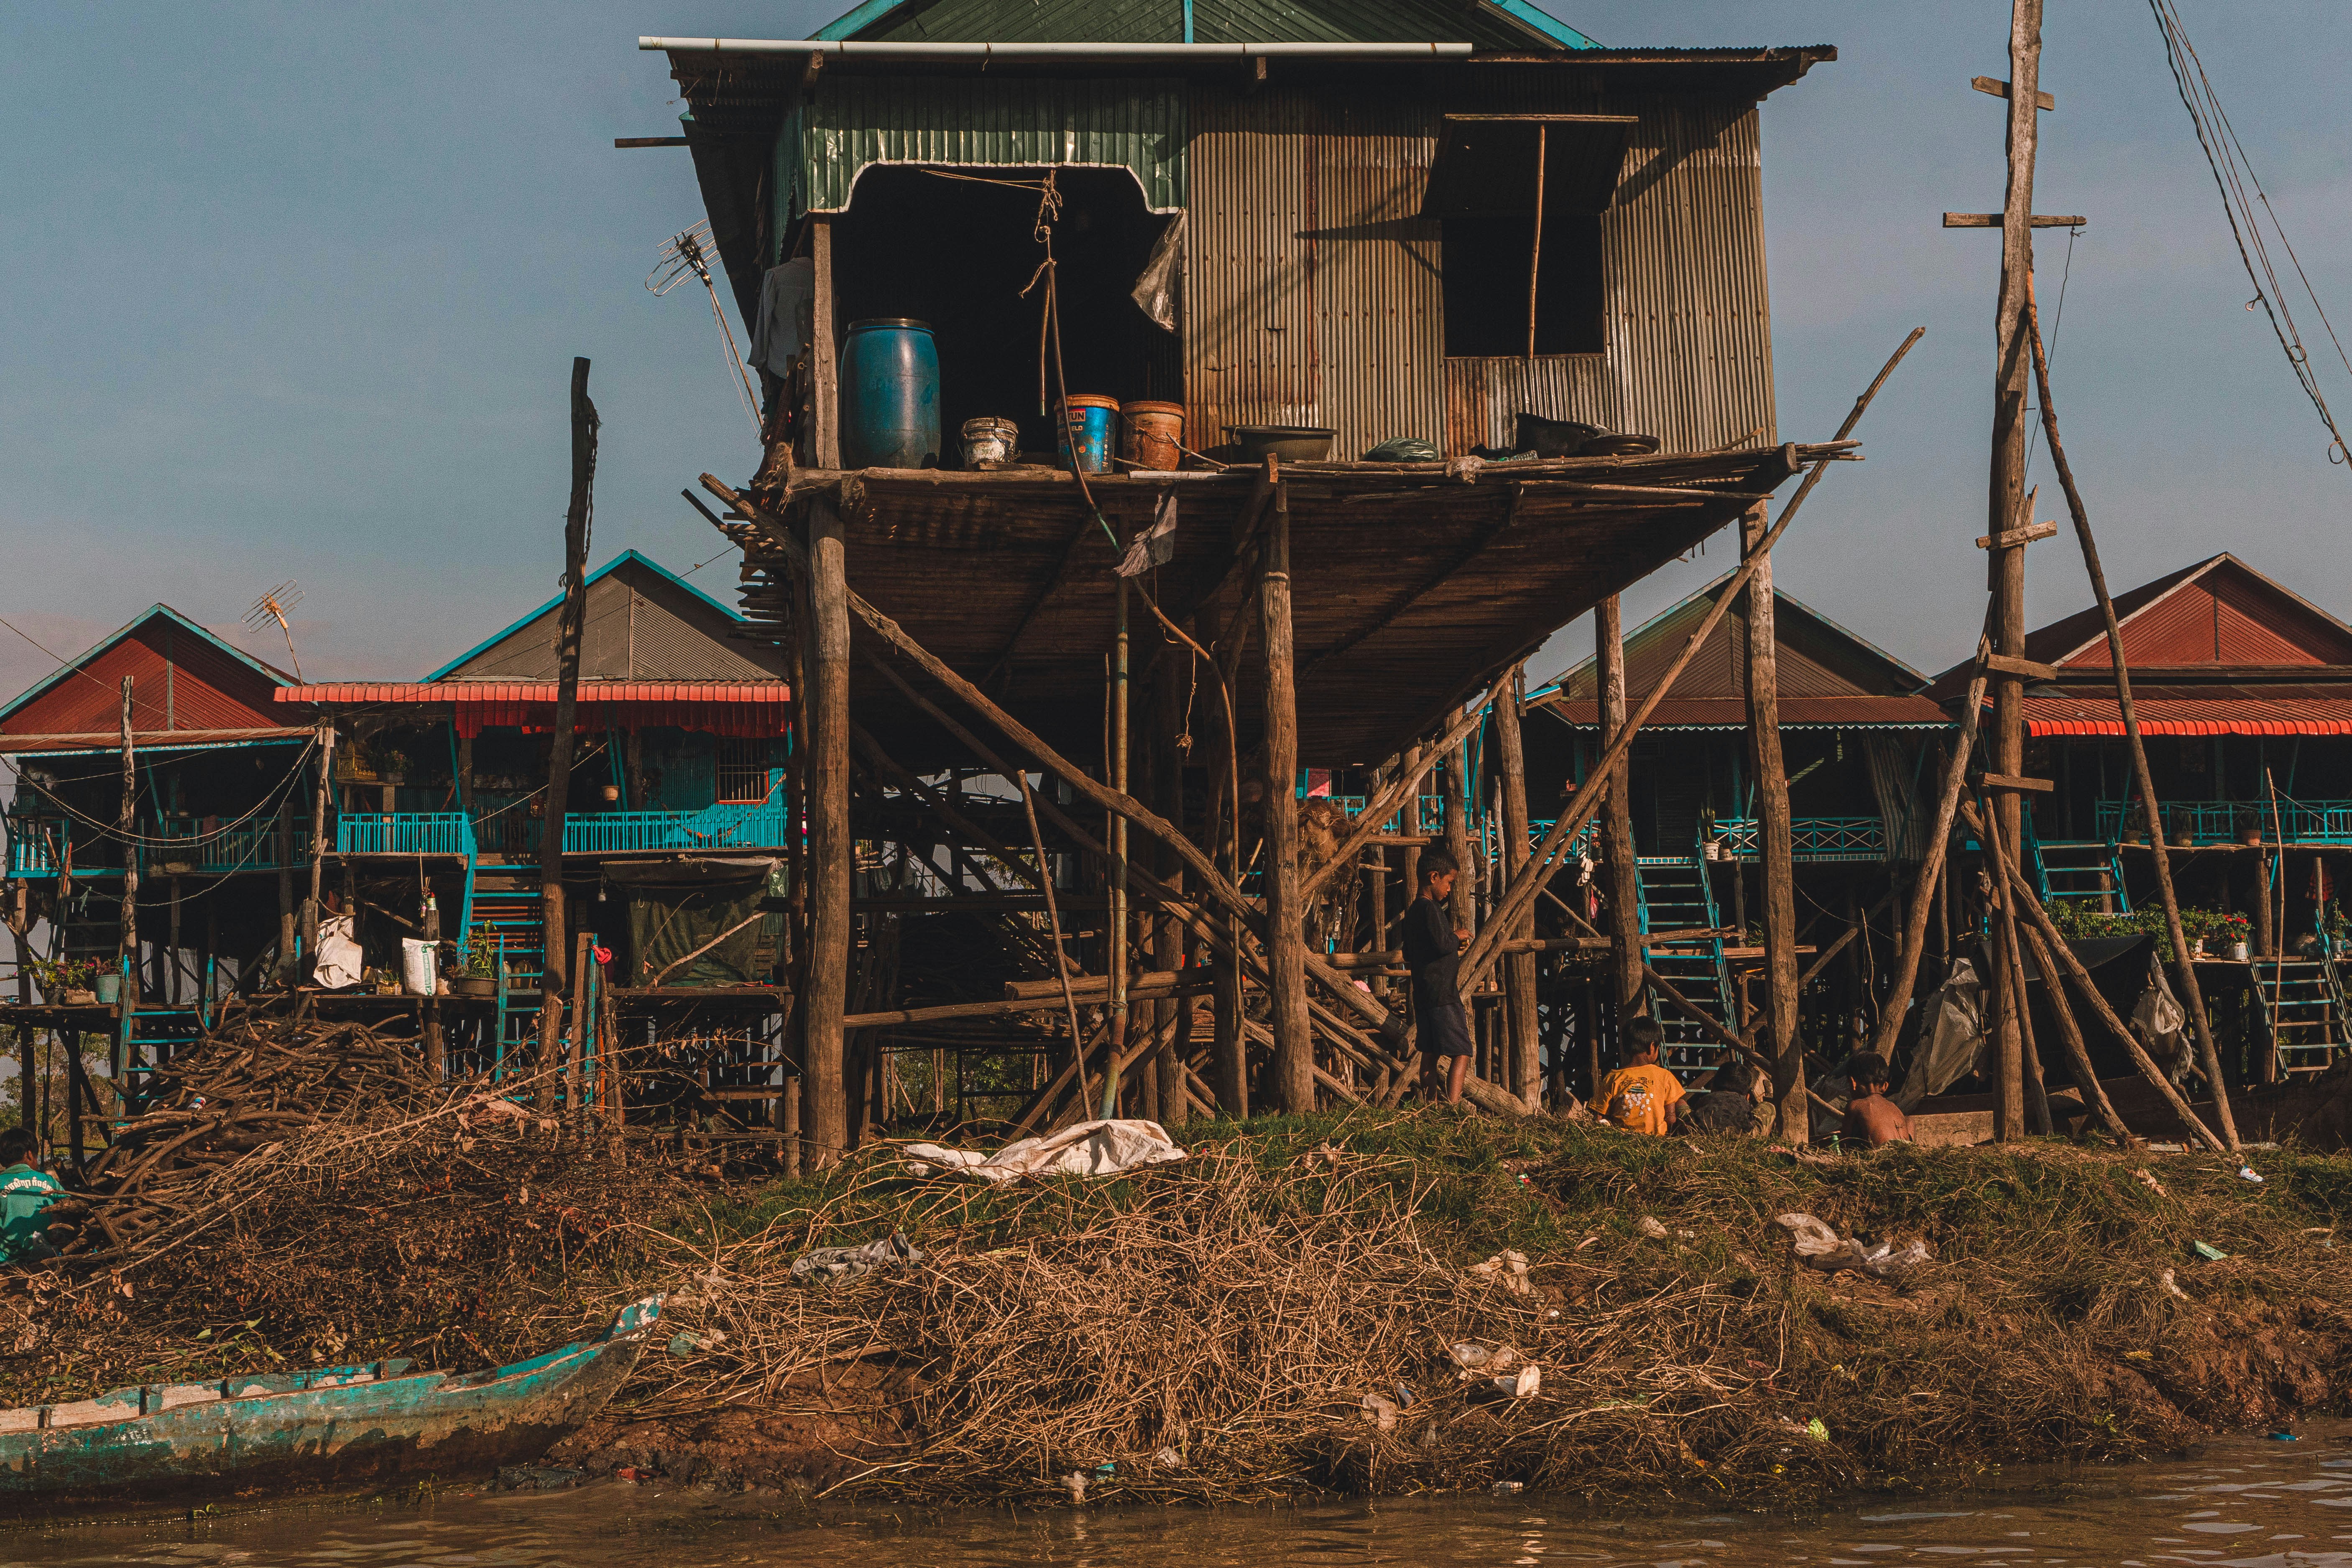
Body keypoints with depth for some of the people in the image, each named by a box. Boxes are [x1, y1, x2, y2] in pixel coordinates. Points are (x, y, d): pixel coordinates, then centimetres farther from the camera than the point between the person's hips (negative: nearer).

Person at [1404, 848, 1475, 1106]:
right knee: (1462, 1052, -9)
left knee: (1431, 1054, 11)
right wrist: (1457, 937, -4)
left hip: (1423, 995, 10)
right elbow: (1443, 944, -24)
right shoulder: (1430, 908, -14)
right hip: (1443, 994, -10)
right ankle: (1452, 1105, -18)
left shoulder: (1414, 910, 16)